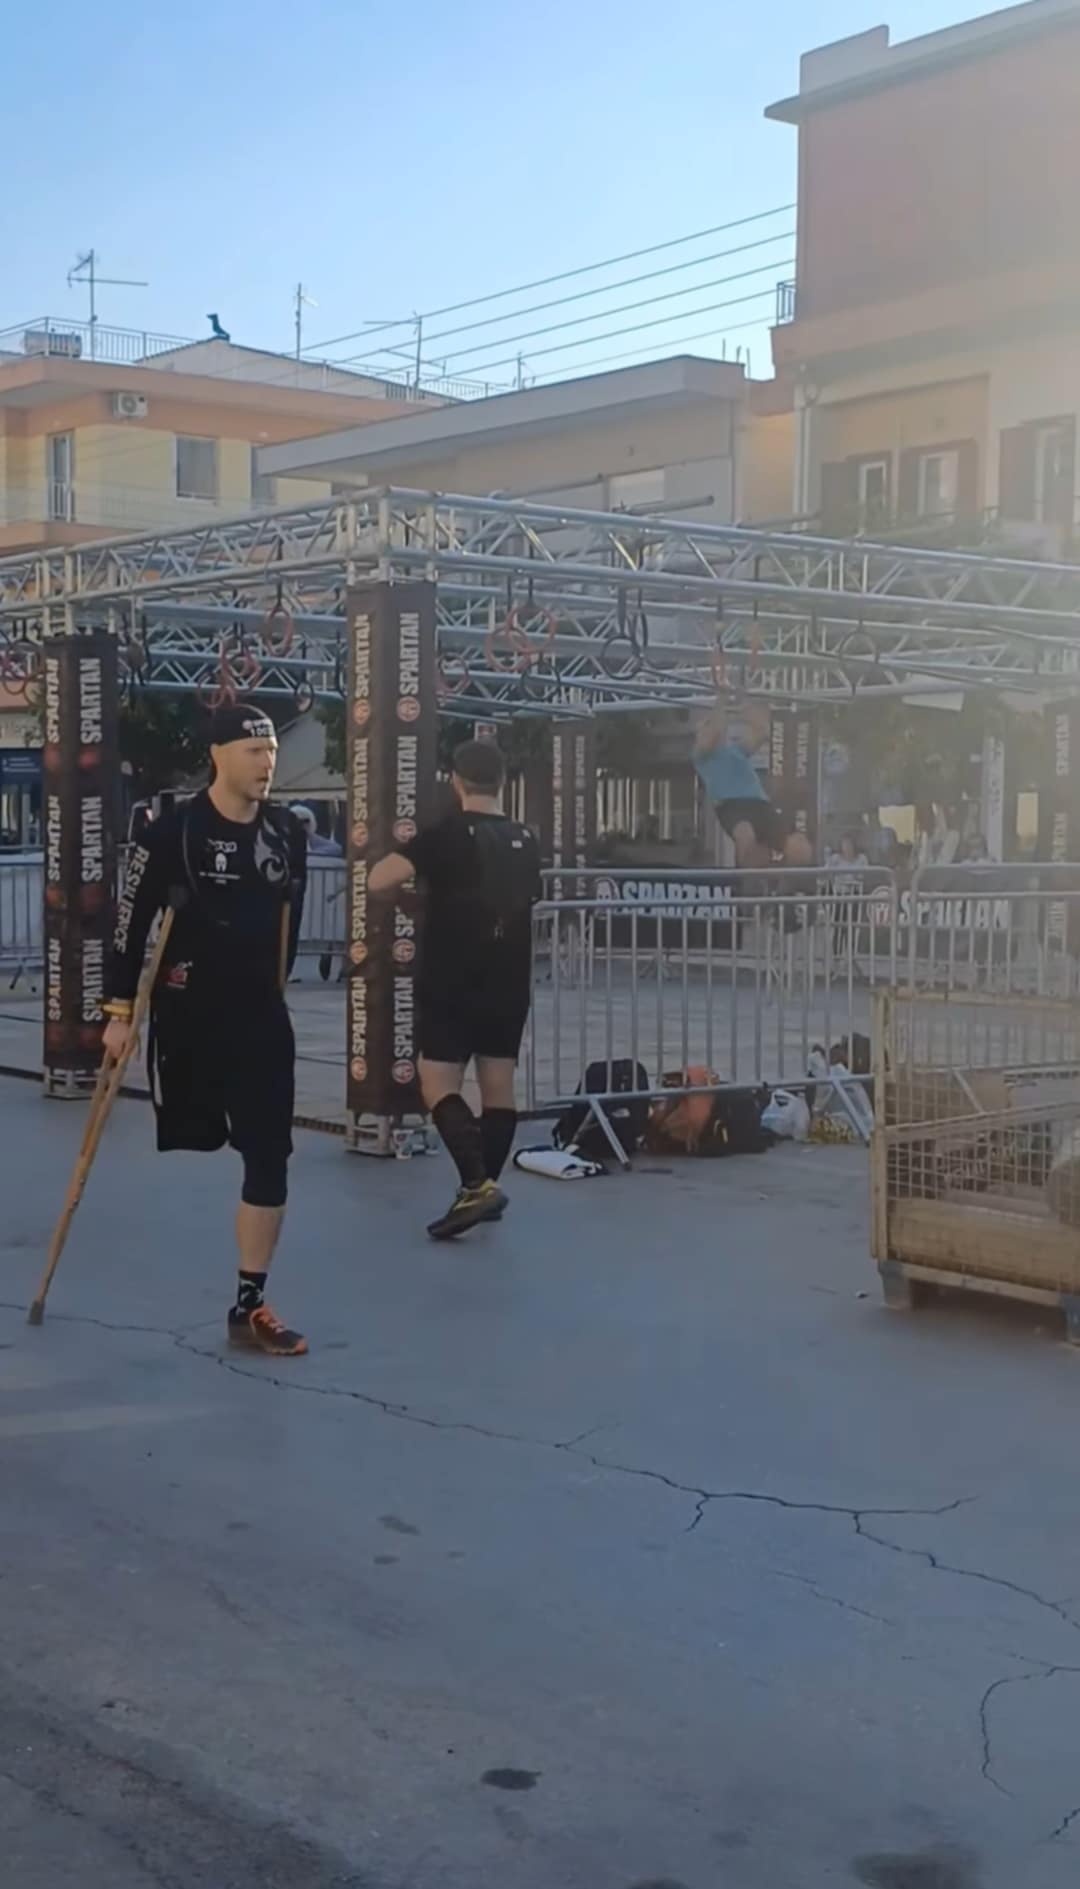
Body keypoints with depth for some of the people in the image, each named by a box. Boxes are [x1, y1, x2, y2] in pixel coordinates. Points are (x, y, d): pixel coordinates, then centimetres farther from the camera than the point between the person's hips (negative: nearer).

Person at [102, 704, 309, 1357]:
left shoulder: (287, 832, 3)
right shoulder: (175, 830, -11)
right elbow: (133, 921, -7)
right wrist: (121, 1010, -7)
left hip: (262, 1017, 4)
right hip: (189, 1016, -4)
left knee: (270, 1159, 0)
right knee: (186, 1150, 6)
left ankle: (250, 1305, 8)